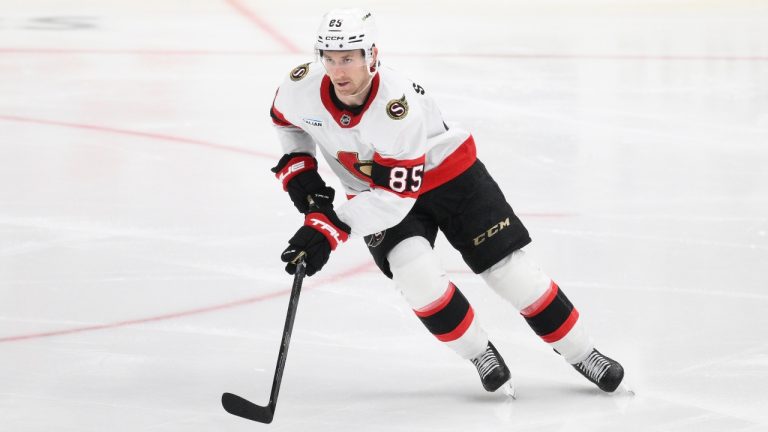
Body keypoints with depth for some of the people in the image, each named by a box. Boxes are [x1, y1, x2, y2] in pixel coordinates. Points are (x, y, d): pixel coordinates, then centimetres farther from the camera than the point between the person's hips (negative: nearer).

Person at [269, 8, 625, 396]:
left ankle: (581, 353, 13)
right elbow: (286, 120, 5)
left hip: (446, 171, -3)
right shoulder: (301, 88, -23)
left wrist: (329, 229, -39)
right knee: (413, 269, -24)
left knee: (508, 268, -5)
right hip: (370, 189, 3)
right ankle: (479, 354, -2)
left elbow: (395, 197, -35)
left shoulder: (398, 108, -38)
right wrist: (298, 169, -8)